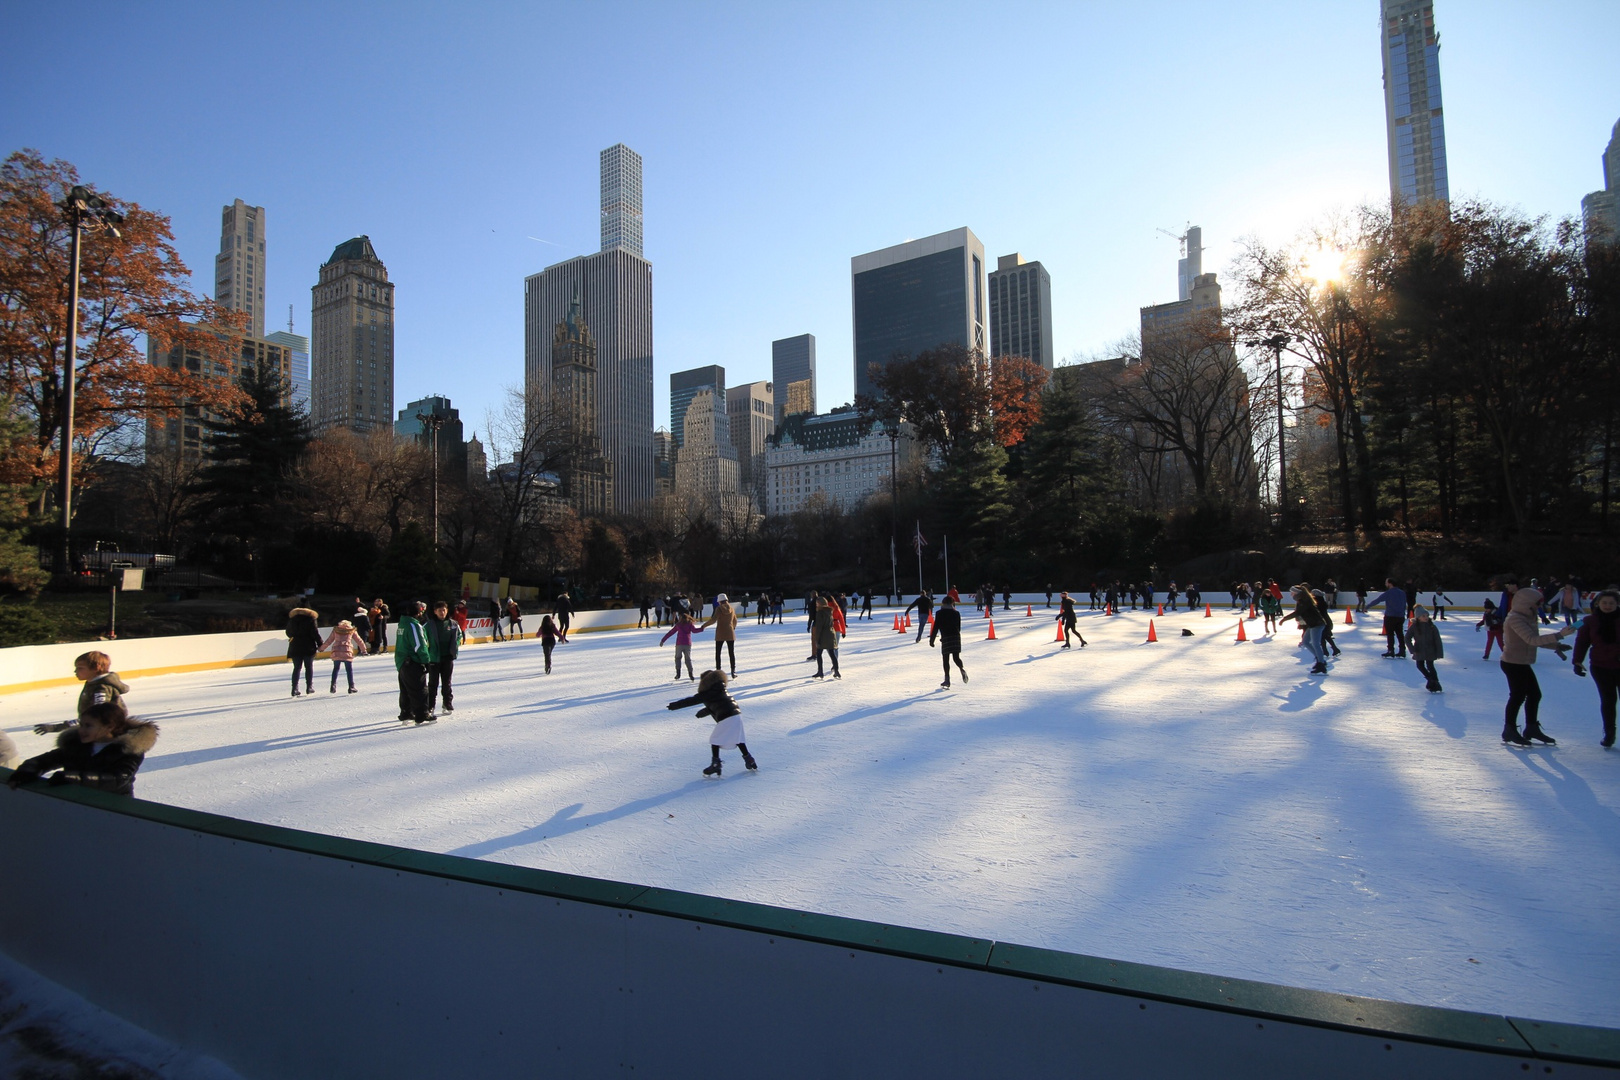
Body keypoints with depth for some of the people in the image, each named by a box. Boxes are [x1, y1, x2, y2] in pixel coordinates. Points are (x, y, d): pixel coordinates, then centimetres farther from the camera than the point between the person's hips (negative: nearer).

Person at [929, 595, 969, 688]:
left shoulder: (940, 613, -2)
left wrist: (931, 640, 2)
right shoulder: (956, 613, 9)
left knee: (945, 659, 2)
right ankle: (962, 669, -17)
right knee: (956, 657, 13)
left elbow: (936, 628, -4)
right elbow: (959, 627, 14)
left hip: (946, 638, -3)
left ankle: (947, 680, -2)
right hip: (956, 637, 3)